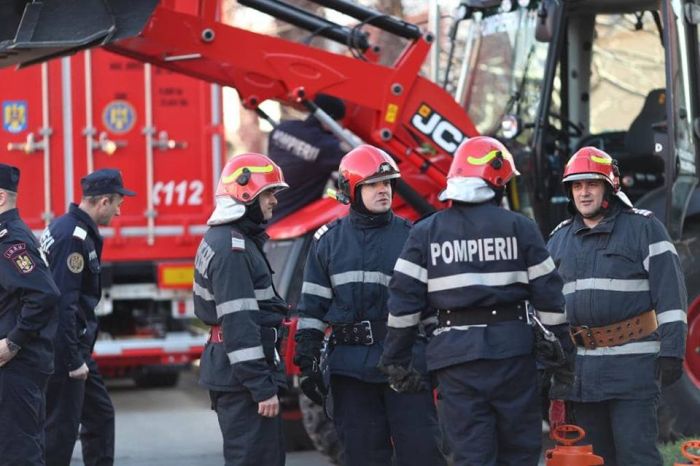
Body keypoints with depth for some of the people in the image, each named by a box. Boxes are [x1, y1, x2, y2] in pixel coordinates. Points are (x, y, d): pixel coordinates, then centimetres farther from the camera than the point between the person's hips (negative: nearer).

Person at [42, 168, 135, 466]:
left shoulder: (70, 228, 12)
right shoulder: (73, 236, -20)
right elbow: (62, 303, -24)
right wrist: (73, 361, -22)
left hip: (75, 347, 10)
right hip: (65, 350, -10)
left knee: (99, 415, 16)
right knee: (61, 428, -5)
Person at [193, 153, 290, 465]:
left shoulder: (221, 239, 15)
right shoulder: (232, 249, -18)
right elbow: (239, 324, -23)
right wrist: (263, 387, -23)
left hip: (228, 370, 11)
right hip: (242, 377, -11)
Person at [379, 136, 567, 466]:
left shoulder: (426, 232, 5)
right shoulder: (520, 228, 2)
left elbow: (404, 299, 2)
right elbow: (547, 292, 3)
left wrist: (395, 358, 10)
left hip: (455, 352, 1)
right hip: (510, 348, 0)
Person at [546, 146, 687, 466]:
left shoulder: (643, 228, -2)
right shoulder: (559, 239, 14)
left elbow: (670, 293, -6)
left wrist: (672, 350, -13)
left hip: (632, 364, -5)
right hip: (579, 365, 6)